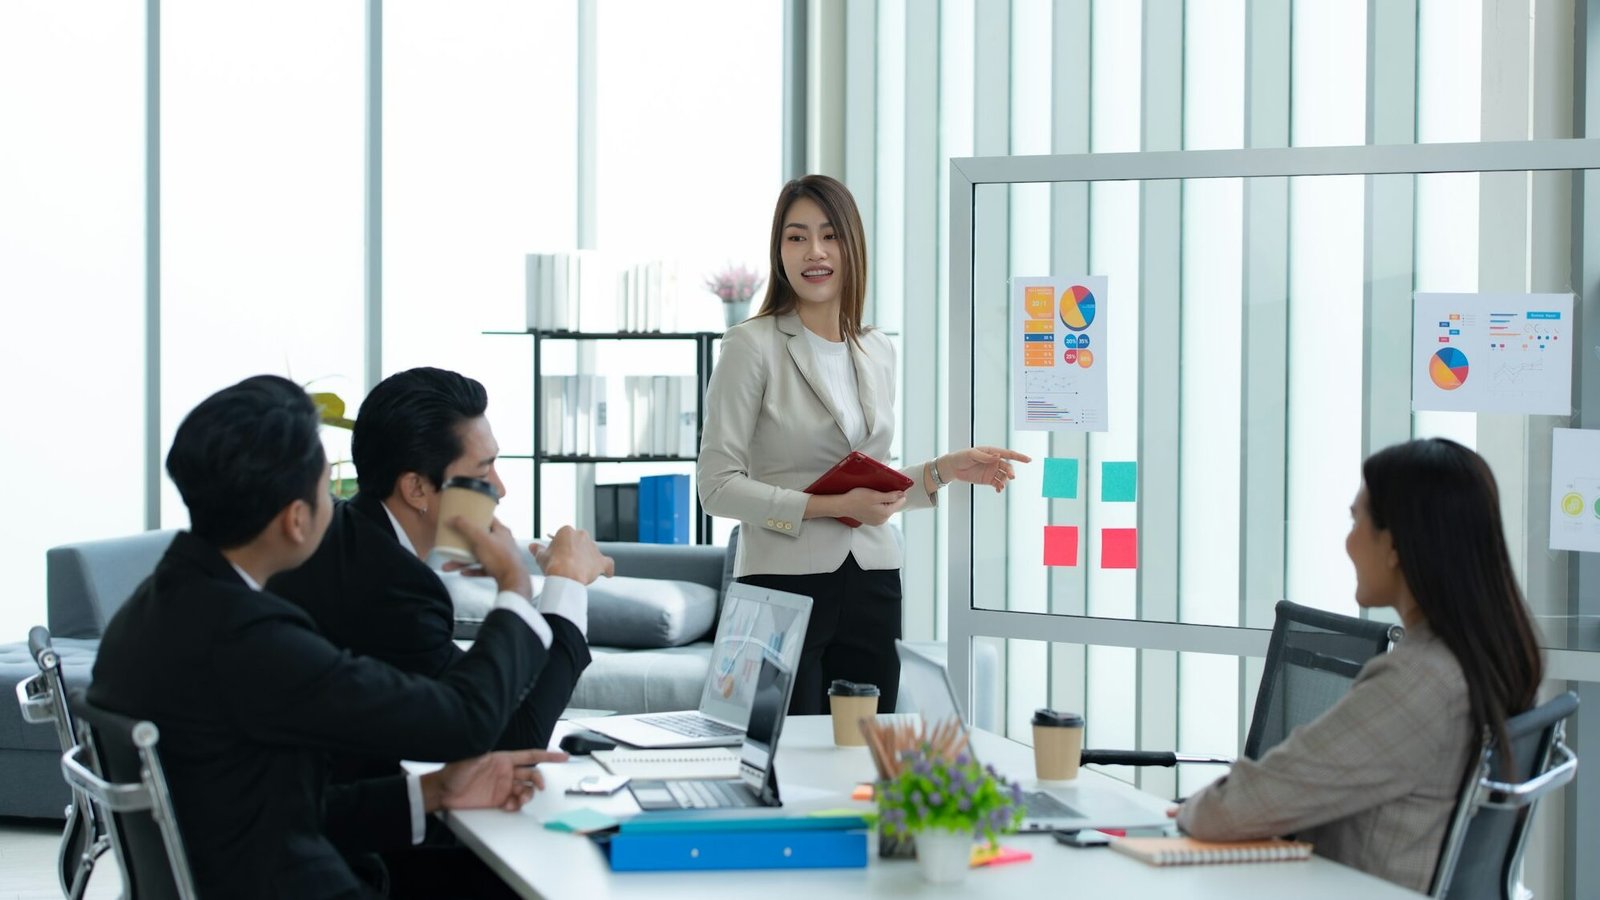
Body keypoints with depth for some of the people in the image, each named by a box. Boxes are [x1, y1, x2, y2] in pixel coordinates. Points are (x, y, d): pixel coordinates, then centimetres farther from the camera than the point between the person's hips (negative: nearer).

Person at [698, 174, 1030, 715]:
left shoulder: (877, 352, 14)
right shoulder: (752, 347, -5)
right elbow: (718, 486, -11)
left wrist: (944, 471, 6)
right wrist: (830, 507, -16)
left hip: (871, 589, 5)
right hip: (785, 584, -5)